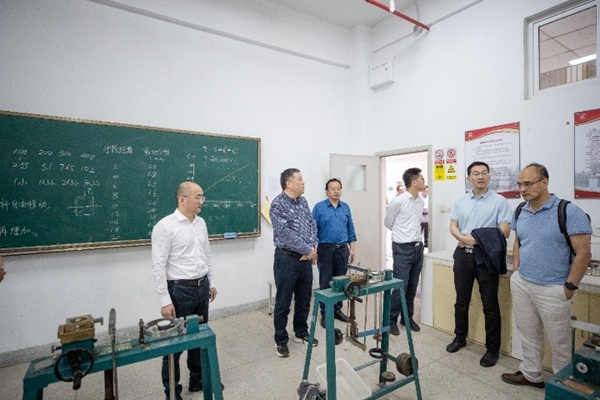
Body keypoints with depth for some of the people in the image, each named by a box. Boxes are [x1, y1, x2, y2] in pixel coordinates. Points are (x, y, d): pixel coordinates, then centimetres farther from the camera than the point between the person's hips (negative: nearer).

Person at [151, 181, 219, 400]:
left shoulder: (201, 223, 6)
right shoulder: (165, 226, -15)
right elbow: (158, 266, -17)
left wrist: (211, 282, 15)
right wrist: (165, 300, -17)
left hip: (202, 287, 7)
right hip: (180, 290, -6)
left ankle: (198, 379, 40)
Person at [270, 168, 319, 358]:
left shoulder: (303, 201, 10)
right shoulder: (278, 203, -13)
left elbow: (312, 225, 8)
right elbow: (285, 233, -20)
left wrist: (312, 248, -7)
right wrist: (308, 250, -15)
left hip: (305, 258, 7)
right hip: (287, 258, -7)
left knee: (304, 299, 17)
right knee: (283, 302, 7)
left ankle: (301, 333, 36)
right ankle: (281, 340, 24)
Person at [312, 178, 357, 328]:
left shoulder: (346, 207, 7)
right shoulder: (319, 207, -5)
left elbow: (350, 229, 11)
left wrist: (352, 249, 8)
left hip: (343, 249, 4)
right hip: (326, 249, -4)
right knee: (325, 283, 4)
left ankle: (337, 310, 27)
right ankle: (325, 313, 17)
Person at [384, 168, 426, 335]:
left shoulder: (421, 202, 7)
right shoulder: (398, 201, -14)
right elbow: (388, 222, 0)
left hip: (418, 247, 7)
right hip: (403, 249, -7)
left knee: (412, 287, 14)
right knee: (400, 286, -3)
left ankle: (407, 317, 29)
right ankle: (391, 320, 14)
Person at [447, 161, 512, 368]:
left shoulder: (499, 201, -5)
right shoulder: (460, 201, 8)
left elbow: (504, 232, -11)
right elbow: (453, 227, 5)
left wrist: (480, 239, -19)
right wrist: (463, 238, -15)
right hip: (463, 255, 4)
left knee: (490, 305, 6)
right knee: (461, 300, 15)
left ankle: (492, 349, 21)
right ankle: (460, 338, 33)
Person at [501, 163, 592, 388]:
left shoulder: (569, 212, -15)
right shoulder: (520, 211, 4)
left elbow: (583, 253, -15)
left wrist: (569, 288, -14)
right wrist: (516, 271, 8)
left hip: (553, 289, -5)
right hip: (521, 284, 5)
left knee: (559, 342, 13)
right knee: (528, 335, 19)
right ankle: (531, 374, 38)